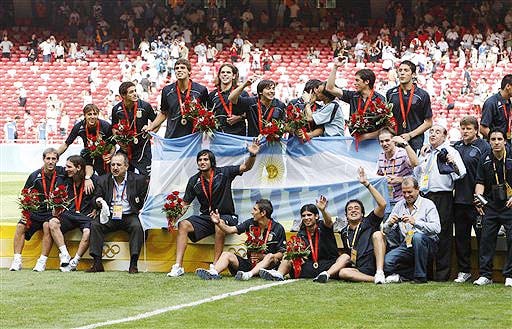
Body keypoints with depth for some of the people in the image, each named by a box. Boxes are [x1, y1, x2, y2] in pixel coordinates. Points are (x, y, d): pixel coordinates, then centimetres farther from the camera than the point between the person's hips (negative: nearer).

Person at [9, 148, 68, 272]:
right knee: (20, 226, -21)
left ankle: (42, 262, -28)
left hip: (54, 212, -2)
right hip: (36, 212, 2)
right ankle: (17, 261, -19)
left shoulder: (62, 173, -2)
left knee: (47, 226, -33)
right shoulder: (35, 176, 2)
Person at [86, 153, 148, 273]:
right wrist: (98, 202, -13)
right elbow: (96, 199, 10)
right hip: (109, 216, 2)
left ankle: (133, 264, -30)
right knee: (95, 225, -23)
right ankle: (97, 263, -22)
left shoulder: (138, 180, 2)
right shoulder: (103, 180, 8)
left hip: (129, 216, -2)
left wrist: (137, 208, -11)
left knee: (136, 226, -33)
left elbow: (144, 200, 7)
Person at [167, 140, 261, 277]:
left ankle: (215, 266, -35)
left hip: (226, 216, -4)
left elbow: (246, 167, -11)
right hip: (205, 217, 4)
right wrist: (175, 216, -9)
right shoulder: (194, 181, 4)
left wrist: (252, 155, -32)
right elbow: (185, 204, 8)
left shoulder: (223, 173, -5)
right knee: (183, 225, -20)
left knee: (220, 226, -38)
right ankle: (178, 266, -24)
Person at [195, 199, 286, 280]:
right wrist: (218, 223, -15)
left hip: (267, 265, -4)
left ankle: (249, 274, -57)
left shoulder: (278, 228, -4)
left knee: (270, 257, -35)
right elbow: (230, 230, 2)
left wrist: (262, 257, -18)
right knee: (226, 254, -13)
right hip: (249, 263, 4)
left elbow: (281, 254, -7)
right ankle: (213, 272, -44)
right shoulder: (251, 223, 7)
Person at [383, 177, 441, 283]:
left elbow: (436, 228, -17)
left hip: (428, 245, -3)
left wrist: (415, 222, -29)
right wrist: (390, 224, -14)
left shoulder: (427, 204, -1)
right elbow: (385, 230, 10)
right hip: (406, 246, 3)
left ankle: (420, 277, -23)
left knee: (418, 237, -38)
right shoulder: (399, 205, 13)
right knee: (387, 262, -25)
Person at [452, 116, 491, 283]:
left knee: (482, 236, -2)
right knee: (461, 236, 10)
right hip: (459, 199, 6)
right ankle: (464, 271, 20)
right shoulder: (456, 146, 13)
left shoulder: (483, 147, -5)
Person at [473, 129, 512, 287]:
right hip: (491, 207, 2)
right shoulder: (485, 161, 7)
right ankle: (485, 275, 6)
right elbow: (480, 183, 7)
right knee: (486, 239, -1)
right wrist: (478, 198, -11)